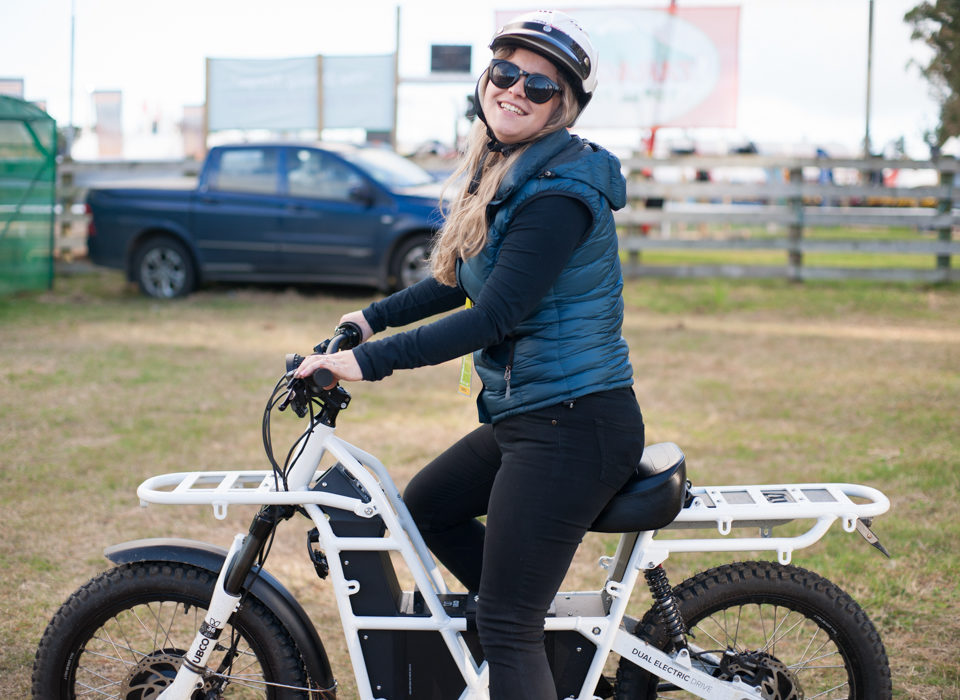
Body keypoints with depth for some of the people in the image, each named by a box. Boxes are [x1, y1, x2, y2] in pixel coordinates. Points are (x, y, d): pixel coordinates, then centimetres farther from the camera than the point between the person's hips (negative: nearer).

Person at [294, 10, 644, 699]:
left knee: (506, 628, -8)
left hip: (574, 428, -11)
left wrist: (371, 360, -22)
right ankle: (552, 639, 32)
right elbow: (463, 282, 25)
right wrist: (371, 316, 22)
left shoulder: (560, 190, -19)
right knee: (424, 507, 27)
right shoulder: (502, 172, 12)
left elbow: (494, 316, -24)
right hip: (521, 416, 11)